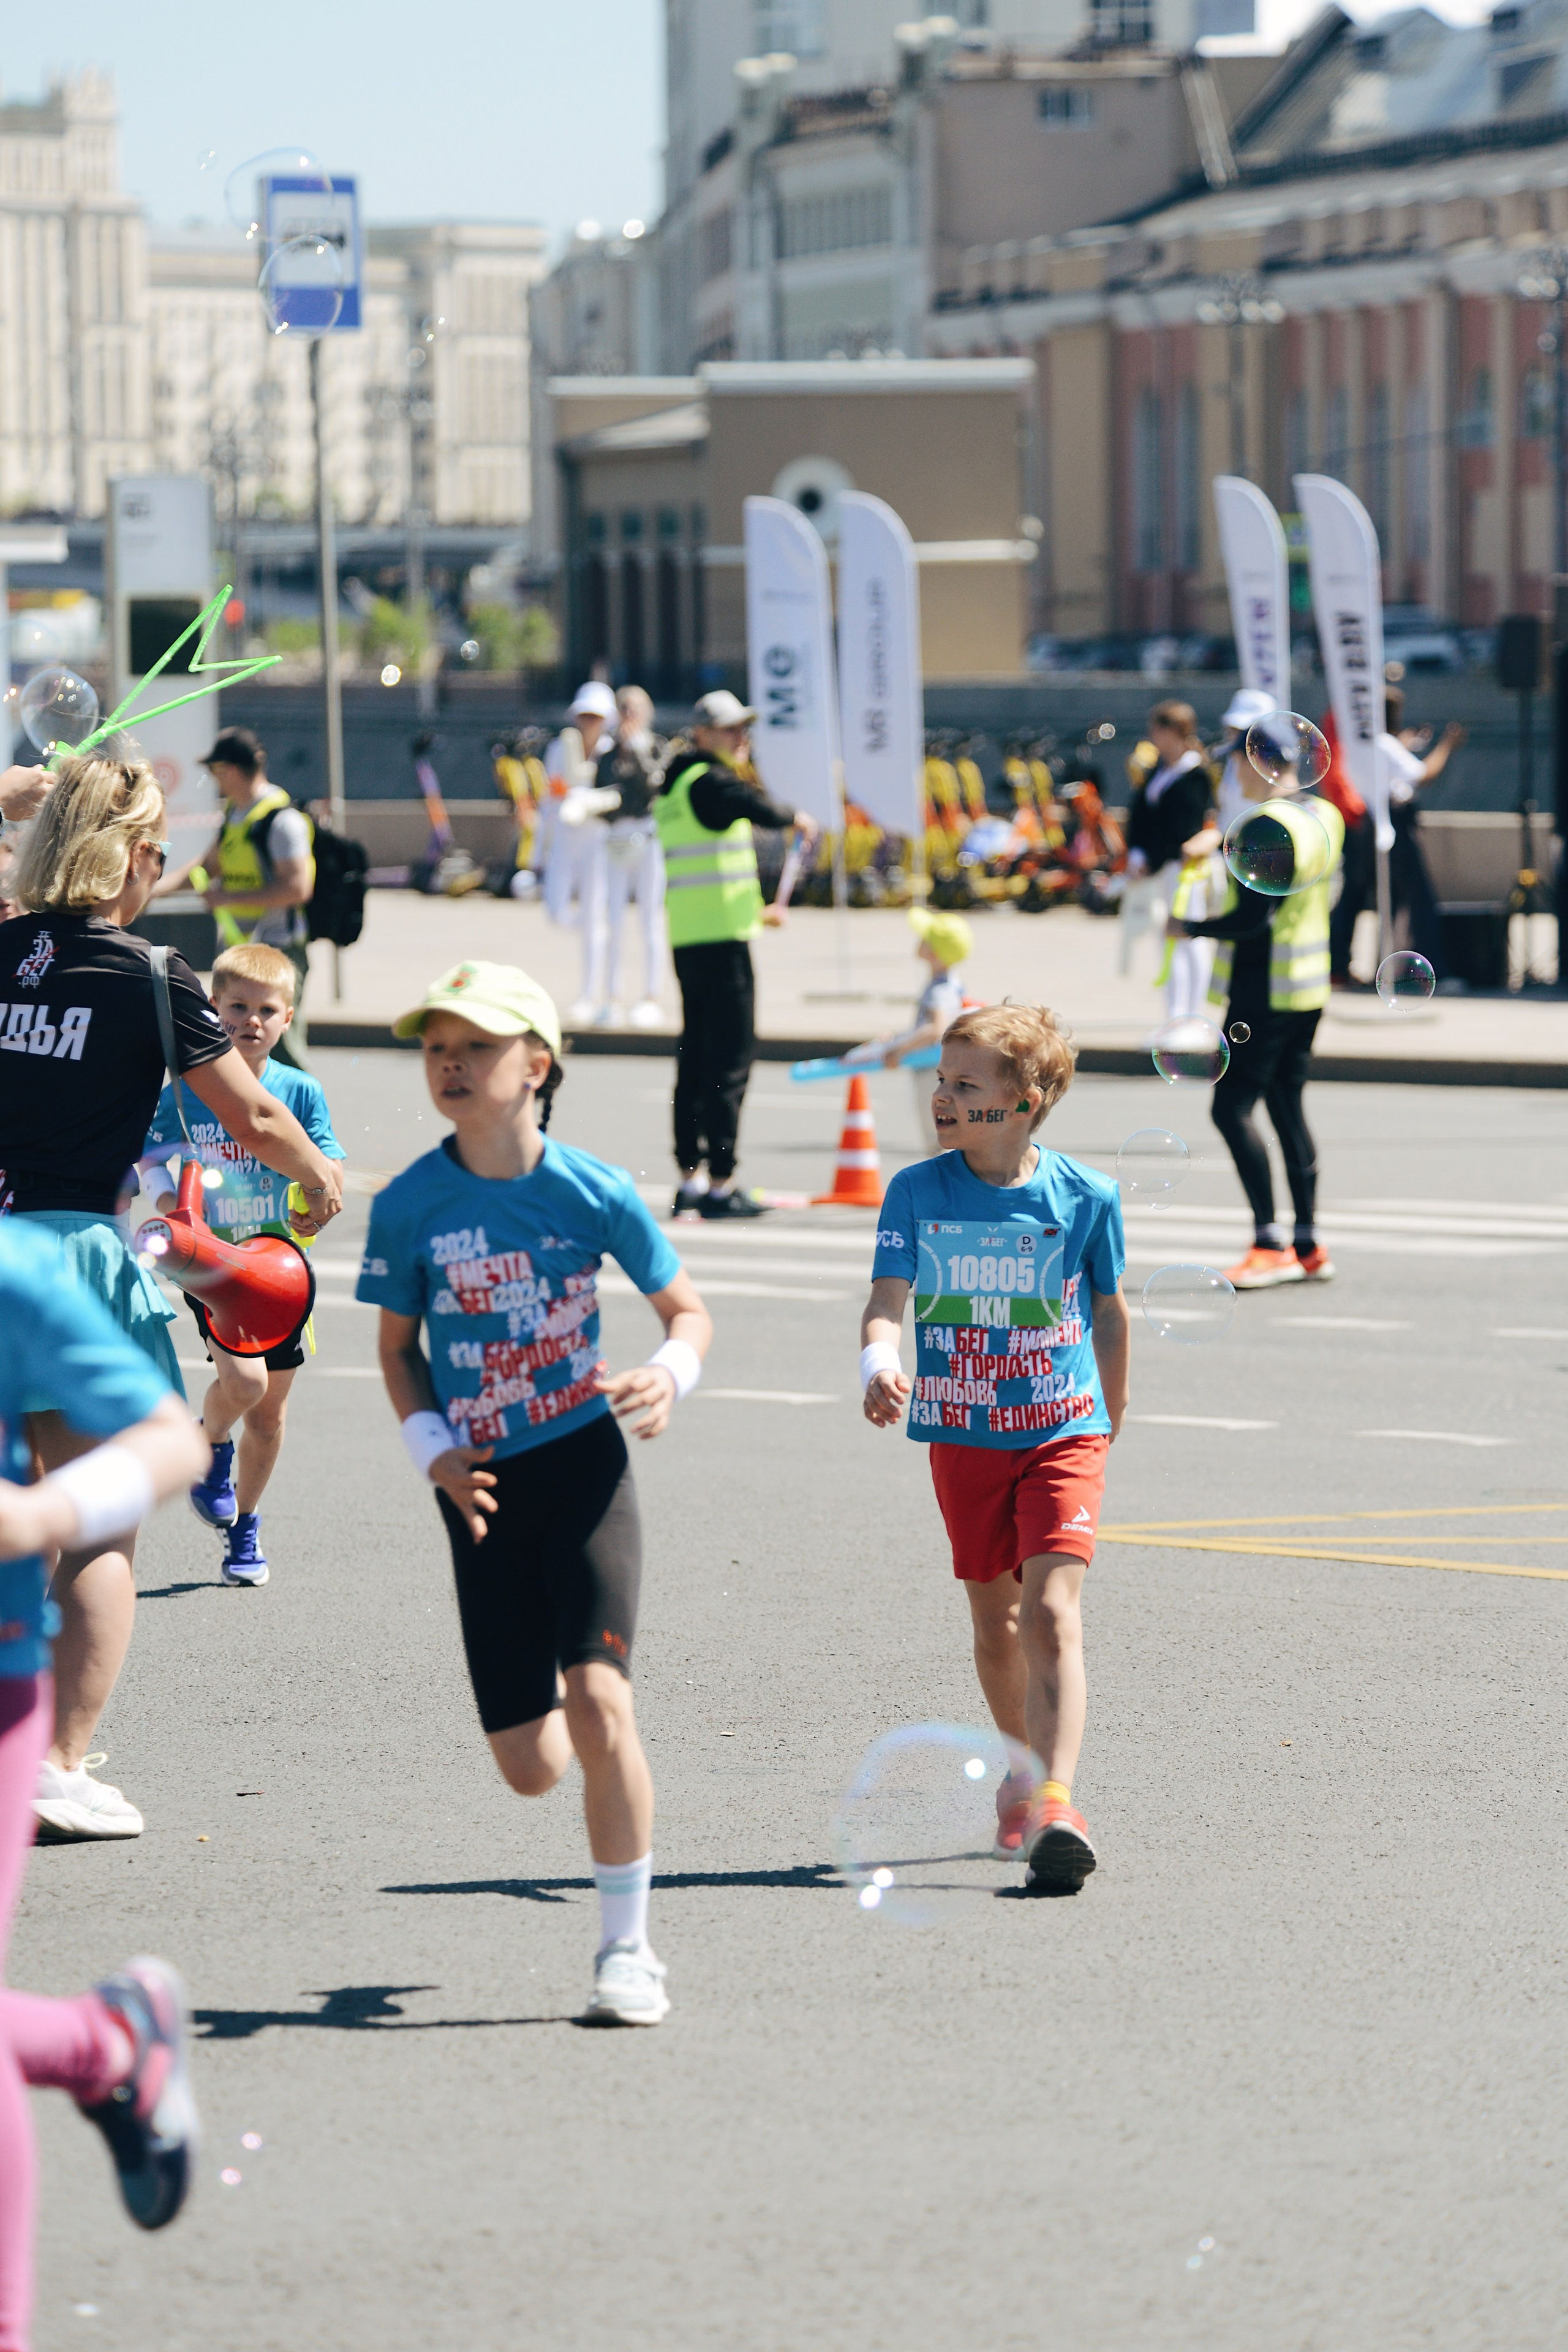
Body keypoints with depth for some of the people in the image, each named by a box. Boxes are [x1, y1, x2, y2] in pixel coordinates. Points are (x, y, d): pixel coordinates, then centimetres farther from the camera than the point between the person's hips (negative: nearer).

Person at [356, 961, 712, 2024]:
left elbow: (689, 1309, 6)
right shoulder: (410, 1207, -4)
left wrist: (670, 1375, -15)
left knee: (599, 1706, -19)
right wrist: (433, 1449, -6)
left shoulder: (596, 1193, -6)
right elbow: (398, 1347, 9)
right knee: (531, 1768, 0)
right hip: (484, 1490, 2)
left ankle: (628, 1949, -6)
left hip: (585, 1466, -2)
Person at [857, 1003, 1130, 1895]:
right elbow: (889, 1297, -13)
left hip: (1064, 1430, -3)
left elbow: (1108, 1309, 8)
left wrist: (1113, 1406, 20)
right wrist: (882, 1363, -35)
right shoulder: (918, 1193, -5)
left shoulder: (1085, 1197, -7)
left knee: (1053, 1613, -16)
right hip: (962, 1435, 3)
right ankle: (1022, 1775, 35)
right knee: (994, 1619, 15)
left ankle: (1056, 1806, -26)